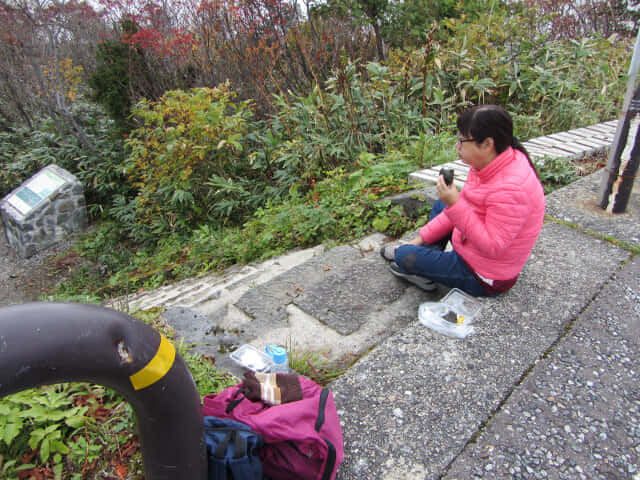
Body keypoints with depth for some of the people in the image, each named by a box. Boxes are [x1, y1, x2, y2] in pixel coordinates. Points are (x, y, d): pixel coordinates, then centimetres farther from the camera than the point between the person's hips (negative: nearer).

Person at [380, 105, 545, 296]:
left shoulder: (510, 189, -33)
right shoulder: (489, 165, -4)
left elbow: (492, 247, -31)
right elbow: (462, 207, 6)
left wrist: (454, 204, -36)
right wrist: (423, 237, 5)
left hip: (484, 277, -9)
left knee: (403, 256, -12)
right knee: (440, 206, 22)